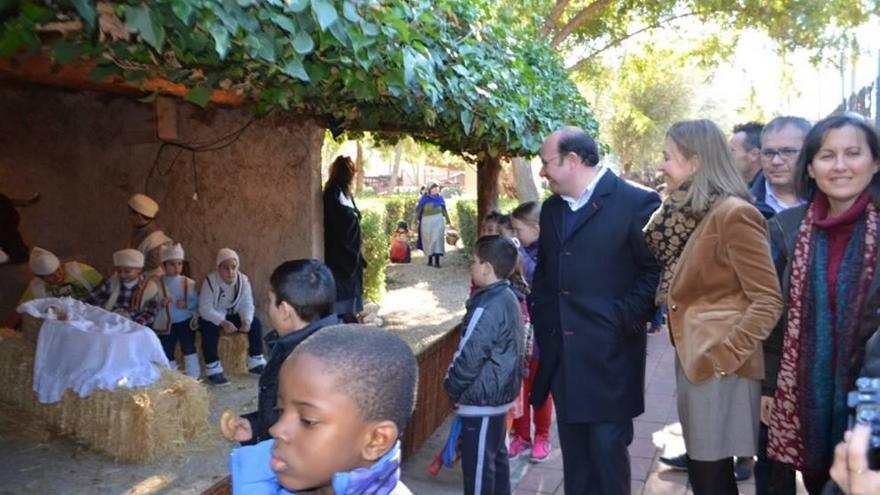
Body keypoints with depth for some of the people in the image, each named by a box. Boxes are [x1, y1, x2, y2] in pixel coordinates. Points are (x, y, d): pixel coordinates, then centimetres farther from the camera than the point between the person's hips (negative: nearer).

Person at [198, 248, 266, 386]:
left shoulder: (244, 280, -11)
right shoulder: (210, 281, -22)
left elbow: (247, 305, -13)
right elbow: (205, 309, -27)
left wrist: (247, 321, -35)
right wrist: (223, 323, -42)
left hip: (232, 315, 4)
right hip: (212, 317, -4)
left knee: (256, 323, -16)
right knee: (209, 328, -35)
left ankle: (256, 362, -2)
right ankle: (212, 369, -24)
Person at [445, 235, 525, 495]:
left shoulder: (488, 307, -23)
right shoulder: (508, 299, 6)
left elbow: (469, 357, -21)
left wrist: (452, 387, -5)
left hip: (481, 399, -10)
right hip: (500, 393, 10)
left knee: (477, 465, 2)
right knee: (496, 457, 20)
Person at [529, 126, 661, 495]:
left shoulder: (637, 202, -10)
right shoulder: (551, 208, 13)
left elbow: (656, 270, -10)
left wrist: (624, 321, -14)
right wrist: (541, 320, 10)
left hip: (609, 353, -6)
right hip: (561, 354, 6)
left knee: (607, 449, 4)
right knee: (573, 451, 17)